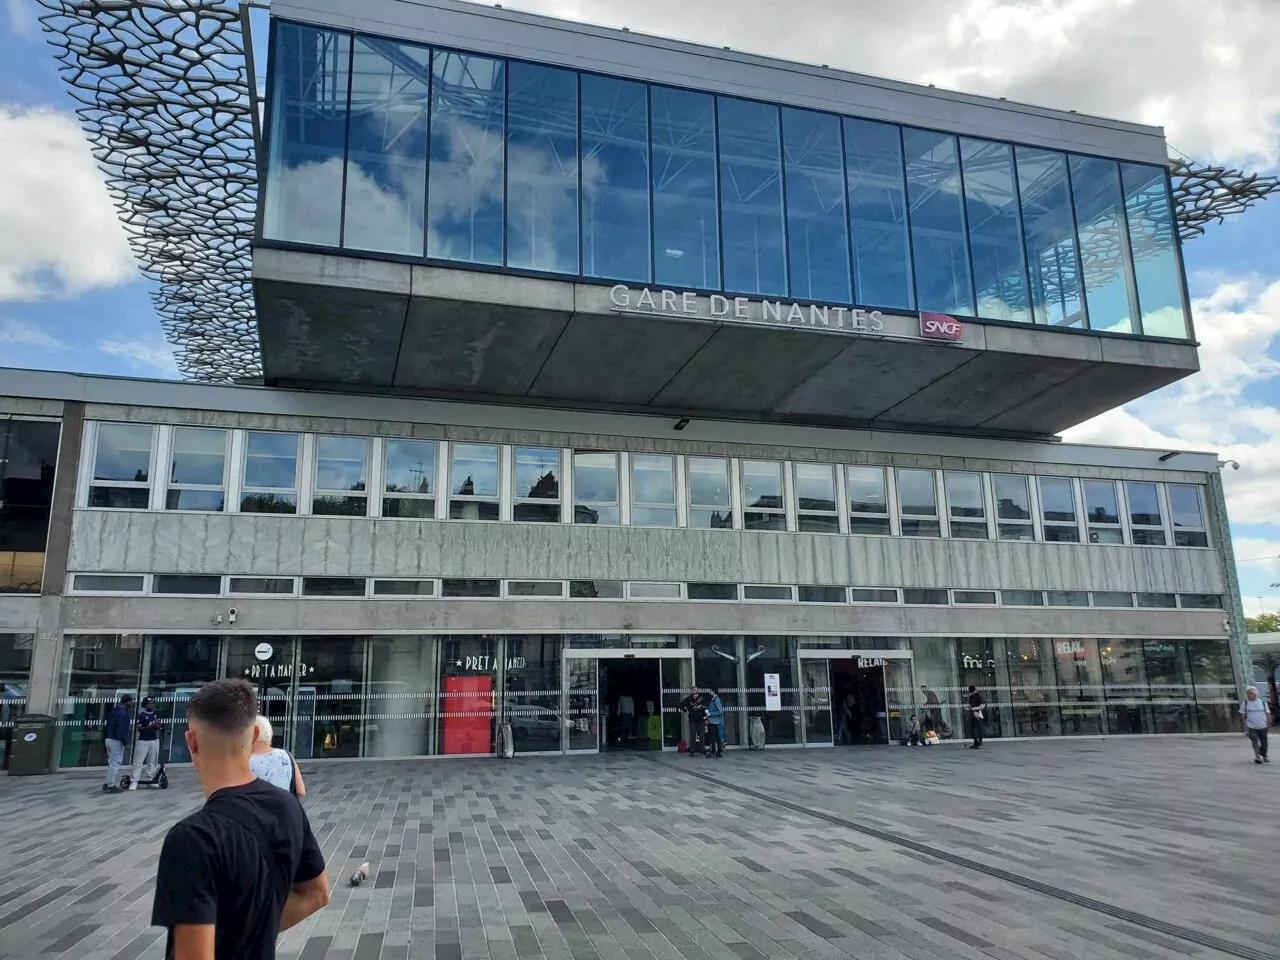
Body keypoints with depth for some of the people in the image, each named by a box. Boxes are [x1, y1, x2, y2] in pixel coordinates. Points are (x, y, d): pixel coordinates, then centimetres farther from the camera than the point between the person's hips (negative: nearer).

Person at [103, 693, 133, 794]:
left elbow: (108, 725, 20)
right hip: (116, 741, -10)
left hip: (109, 739, 10)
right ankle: (111, 785, -1)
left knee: (111, 762, 18)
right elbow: (121, 728, -22)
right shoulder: (123, 712, -16)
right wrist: (124, 741, -18)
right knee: (115, 763, -4)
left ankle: (108, 784, 23)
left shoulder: (113, 710, 13)